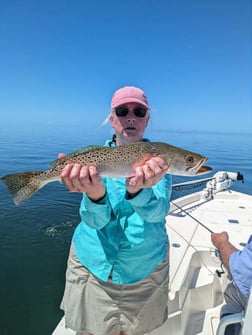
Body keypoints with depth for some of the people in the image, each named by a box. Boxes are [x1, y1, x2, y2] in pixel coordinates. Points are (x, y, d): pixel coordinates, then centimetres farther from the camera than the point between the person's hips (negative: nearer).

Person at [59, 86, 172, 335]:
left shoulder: (158, 159, -9)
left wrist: (137, 191, -47)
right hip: (92, 264, 0)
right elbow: (93, 220, -21)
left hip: (145, 268, 1)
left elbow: (158, 211, -25)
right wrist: (95, 194, -44)